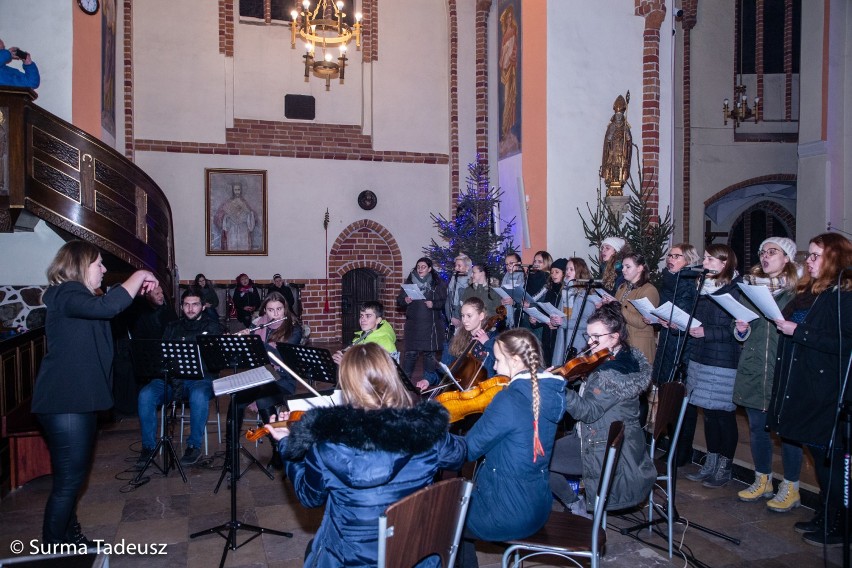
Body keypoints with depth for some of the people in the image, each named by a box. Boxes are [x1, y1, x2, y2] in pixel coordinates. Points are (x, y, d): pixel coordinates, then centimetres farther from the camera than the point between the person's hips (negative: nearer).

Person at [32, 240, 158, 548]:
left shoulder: (80, 296, 17)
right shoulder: (65, 295, -16)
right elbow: (108, 306, -33)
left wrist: (139, 288, 11)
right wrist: (140, 276, -22)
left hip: (80, 400, 11)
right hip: (64, 402, -11)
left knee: (74, 475, 19)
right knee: (68, 479, -6)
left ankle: (68, 536, 32)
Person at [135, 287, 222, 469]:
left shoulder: (212, 326, 14)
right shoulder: (172, 327, 24)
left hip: (201, 377, -3)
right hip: (172, 377, 3)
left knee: (199, 396, -37)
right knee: (145, 395, -26)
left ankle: (194, 446, -19)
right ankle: (148, 446, -12)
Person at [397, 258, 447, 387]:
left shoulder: (437, 284, 2)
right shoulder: (410, 282, 7)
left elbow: (444, 302, 0)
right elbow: (399, 301, 10)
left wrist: (433, 304, -17)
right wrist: (405, 300, -11)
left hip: (431, 325, -1)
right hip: (413, 324, 1)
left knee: (430, 352, 5)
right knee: (410, 352, 0)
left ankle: (429, 379, 19)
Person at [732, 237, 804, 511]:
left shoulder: (797, 291, -2)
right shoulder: (749, 286, 12)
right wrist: (742, 330, -3)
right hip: (753, 368, 5)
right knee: (756, 426, 12)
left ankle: (790, 488, 17)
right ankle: (762, 481, 28)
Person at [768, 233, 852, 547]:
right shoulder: (809, 291, 13)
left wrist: (797, 331, -21)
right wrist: (783, 324, 2)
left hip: (827, 391, -9)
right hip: (803, 388, 9)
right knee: (818, 454, 17)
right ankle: (825, 517, 30)